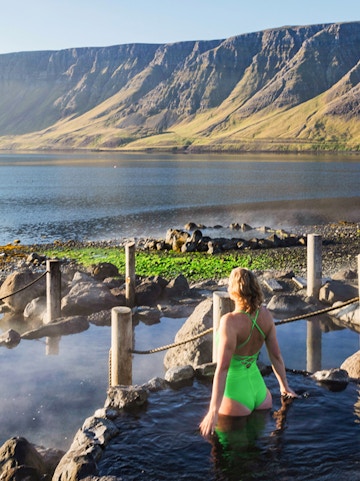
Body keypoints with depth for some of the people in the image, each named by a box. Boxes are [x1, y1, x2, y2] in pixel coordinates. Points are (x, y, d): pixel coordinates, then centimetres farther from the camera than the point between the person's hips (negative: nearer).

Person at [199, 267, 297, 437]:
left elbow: (222, 368, -27)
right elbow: (276, 356, 4)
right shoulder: (265, 315, -6)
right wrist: (284, 386, 20)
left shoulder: (230, 321, -25)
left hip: (235, 393, -6)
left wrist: (213, 411, -26)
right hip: (258, 387, 6)